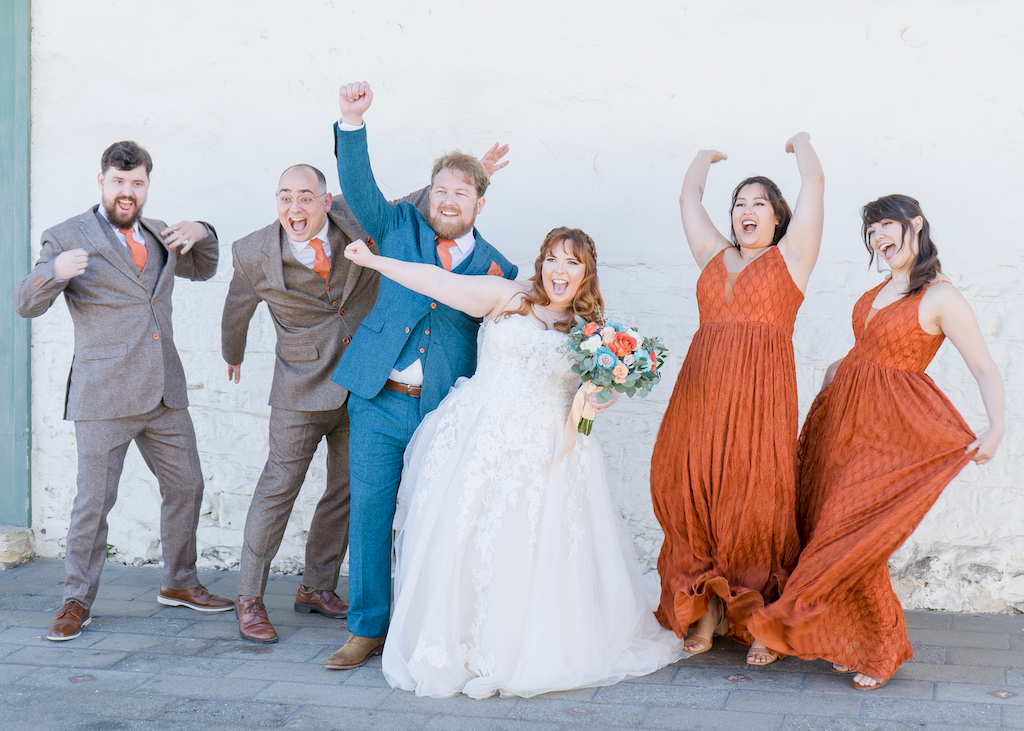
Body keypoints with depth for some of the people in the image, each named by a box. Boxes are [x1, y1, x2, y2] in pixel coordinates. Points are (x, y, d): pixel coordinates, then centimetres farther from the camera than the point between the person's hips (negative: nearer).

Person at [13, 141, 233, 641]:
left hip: (164, 393, 6)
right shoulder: (68, 237, -1)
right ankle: (77, 601, 10)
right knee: (94, 501, -4)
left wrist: (201, 235, 7)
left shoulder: (159, 236, 15)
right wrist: (54, 273, -31)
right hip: (103, 395, -6)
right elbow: (26, 304, -8)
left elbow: (202, 270, 30)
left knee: (186, 486, 13)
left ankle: (178, 583, 30)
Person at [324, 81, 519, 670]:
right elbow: (359, 187, -4)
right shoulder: (401, 228, 8)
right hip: (379, 403, 1)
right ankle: (369, 629, 15)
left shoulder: (497, 269, 7)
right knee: (370, 513, 3)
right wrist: (353, 122, -18)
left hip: (445, 413, -1)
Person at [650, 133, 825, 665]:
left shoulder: (789, 257, 11)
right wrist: (705, 158, 47)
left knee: (758, 502, -6)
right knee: (689, 491, -2)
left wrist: (800, 142, 28)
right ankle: (708, 608, 12)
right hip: (701, 388, 4)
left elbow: (814, 182, 10)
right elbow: (689, 197, 31)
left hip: (761, 391, -4)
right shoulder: (714, 257, 21)